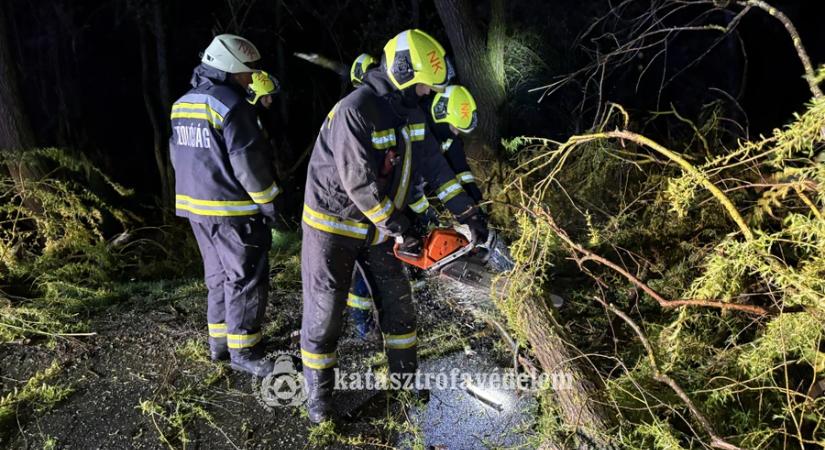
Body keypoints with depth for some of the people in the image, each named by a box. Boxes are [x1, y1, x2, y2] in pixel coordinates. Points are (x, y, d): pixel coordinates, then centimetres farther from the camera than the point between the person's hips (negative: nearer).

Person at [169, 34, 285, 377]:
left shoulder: (183, 104, 12)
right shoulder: (231, 105, -16)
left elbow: (178, 155, 18)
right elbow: (248, 161, -19)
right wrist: (269, 200, -11)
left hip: (196, 205, 9)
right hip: (231, 208, -9)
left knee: (218, 274, 18)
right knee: (246, 277, 0)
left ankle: (219, 341, 26)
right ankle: (242, 351, 7)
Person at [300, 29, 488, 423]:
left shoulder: (410, 111, 0)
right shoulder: (355, 110, -26)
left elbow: (433, 163, 3)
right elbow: (359, 183, -27)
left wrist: (467, 212, -2)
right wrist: (398, 228, -20)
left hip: (377, 224, 7)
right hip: (334, 222, -7)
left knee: (397, 301, 11)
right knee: (325, 308, 2)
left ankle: (405, 376, 27)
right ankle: (318, 391, 18)